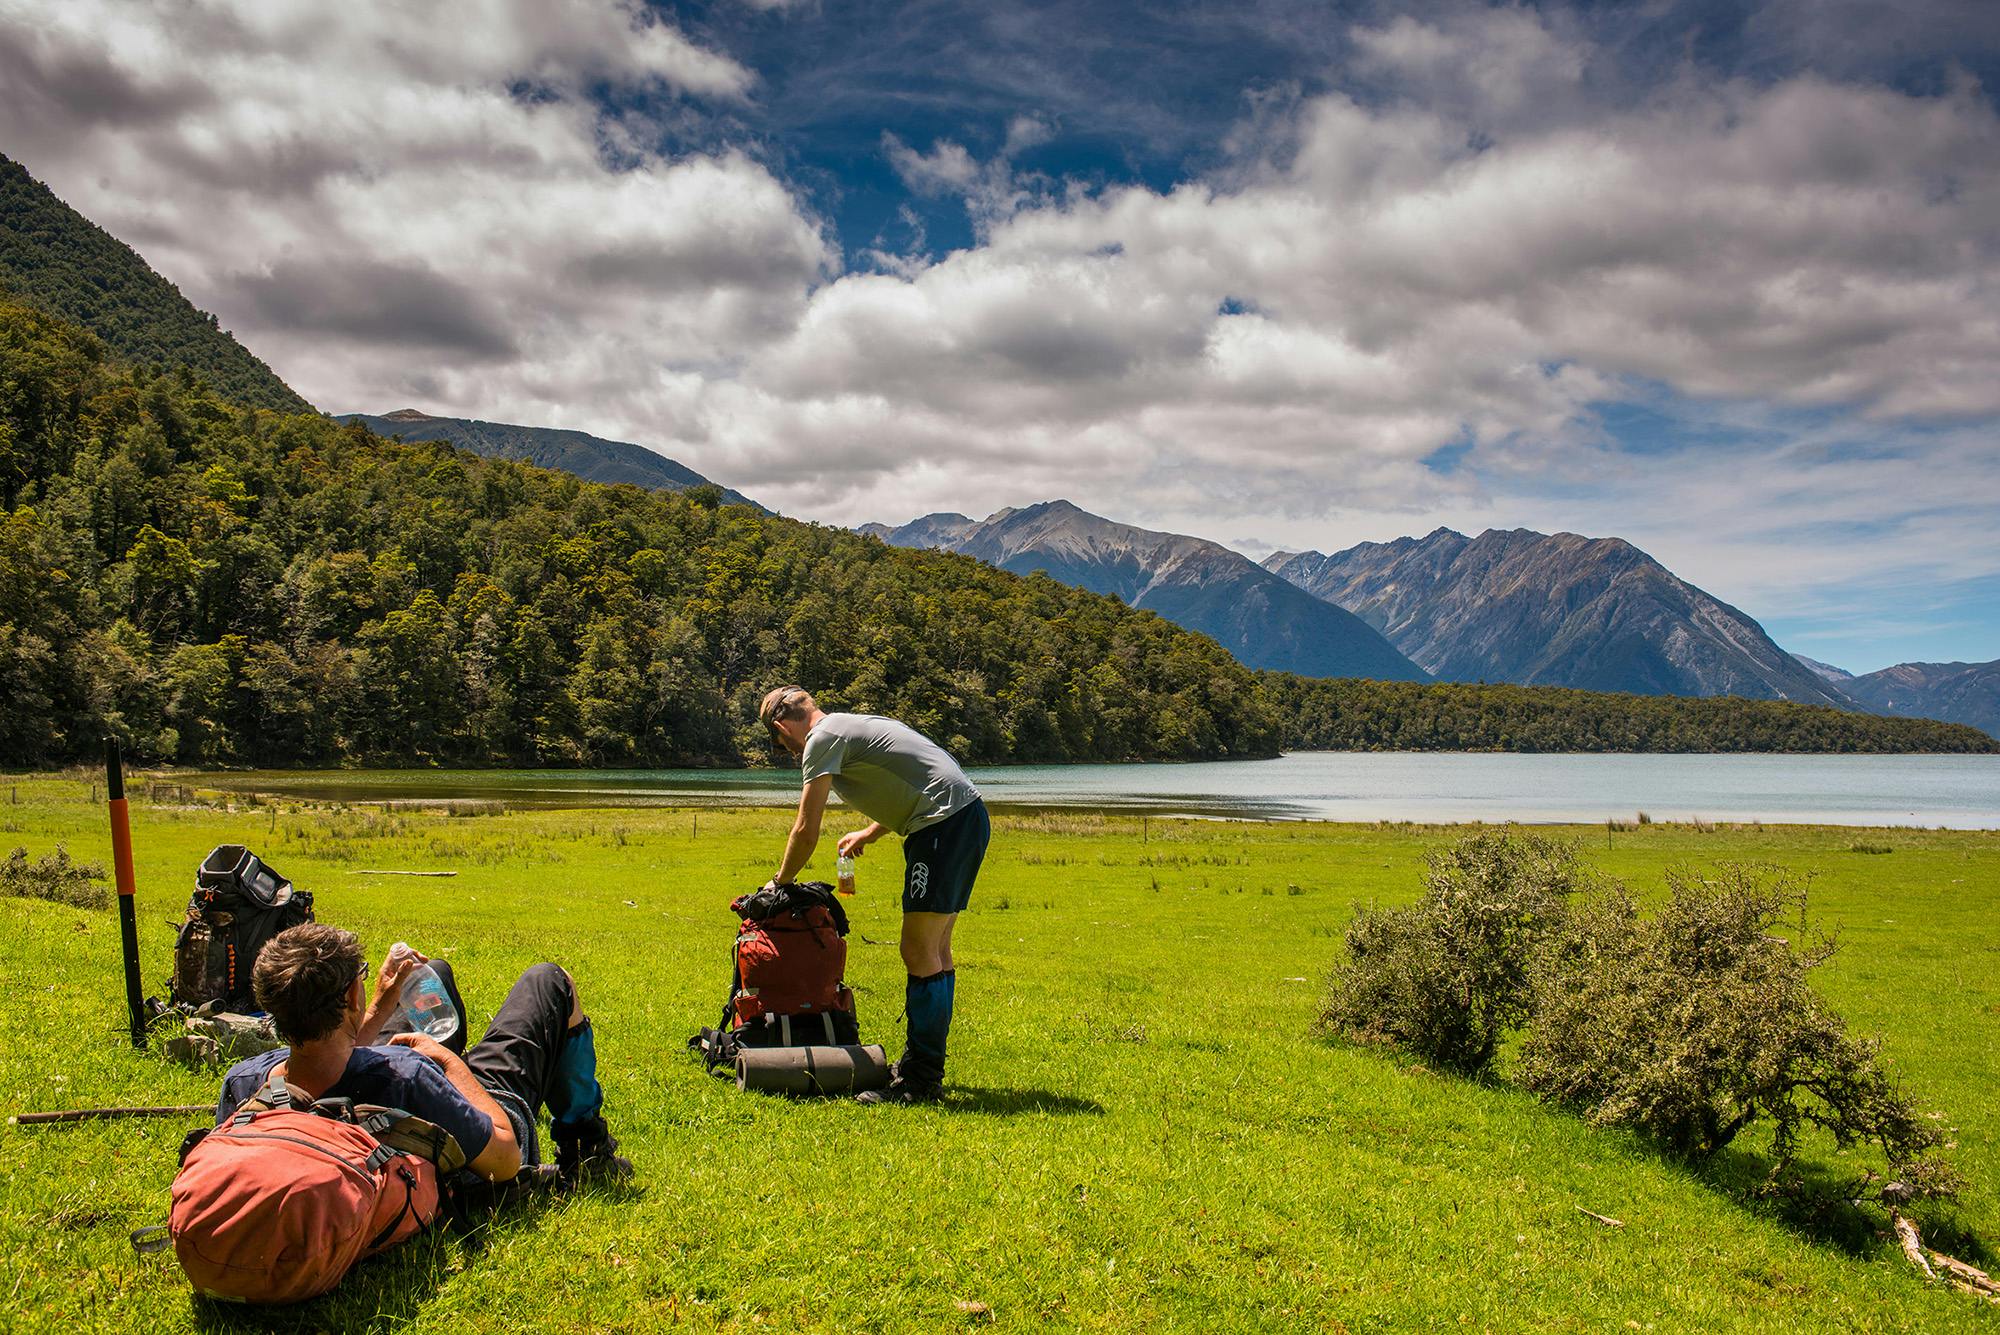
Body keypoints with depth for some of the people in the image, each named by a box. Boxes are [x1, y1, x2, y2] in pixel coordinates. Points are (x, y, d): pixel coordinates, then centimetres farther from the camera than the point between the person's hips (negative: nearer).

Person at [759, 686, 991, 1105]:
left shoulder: (822, 739, -4)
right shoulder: (853, 724, 24)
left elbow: (806, 831, -4)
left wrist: (779, 883, 11)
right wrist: (869, 833, 44)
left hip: (944, 823, -10)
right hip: (970, 816, 10)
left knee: (919, 951, -8)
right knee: (936, 948, 14)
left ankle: (920, 1081, -5)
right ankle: (927, 1065, 22)